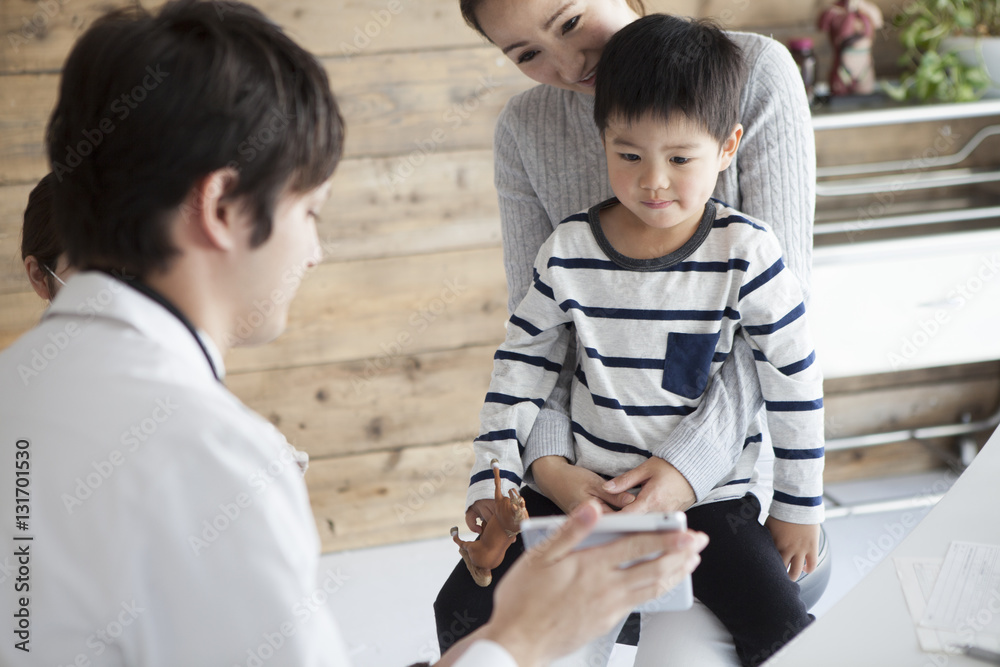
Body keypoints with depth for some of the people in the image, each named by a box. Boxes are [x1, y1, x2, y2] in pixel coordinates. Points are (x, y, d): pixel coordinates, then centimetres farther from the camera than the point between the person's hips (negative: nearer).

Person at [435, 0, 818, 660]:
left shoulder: (755, 71, -9)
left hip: (721, 431, -3)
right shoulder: (524, 129, 3)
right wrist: (548, 461, -17)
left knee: (686, 645, -23)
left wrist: (695, 456, -21)